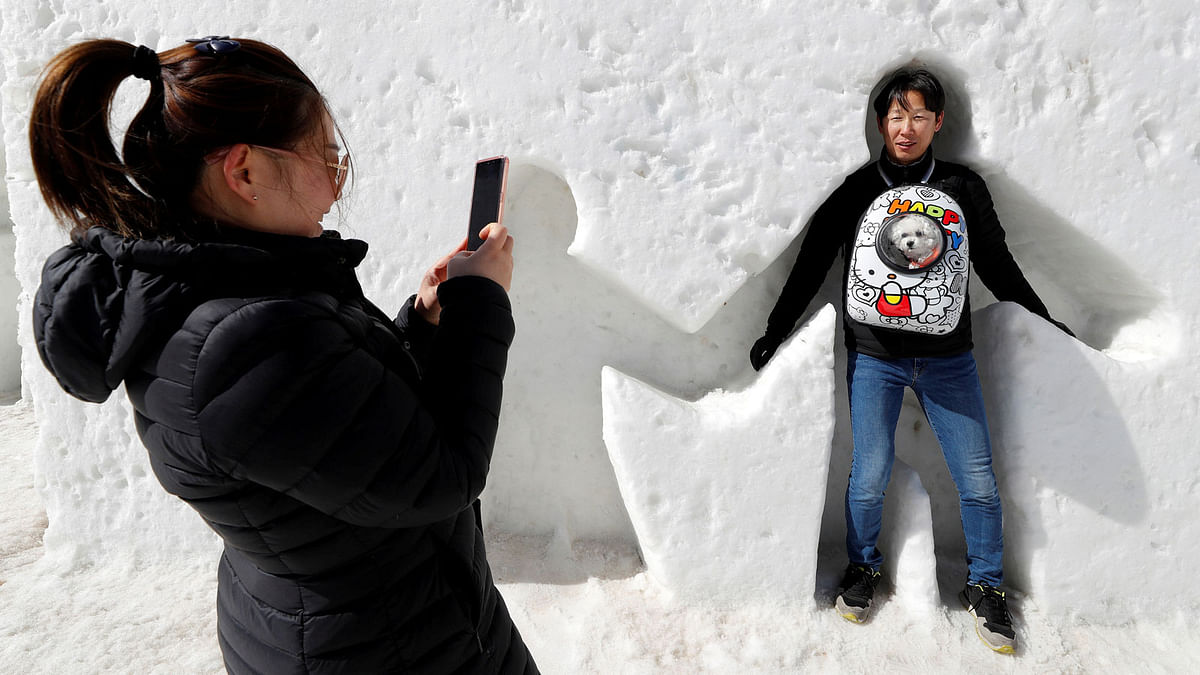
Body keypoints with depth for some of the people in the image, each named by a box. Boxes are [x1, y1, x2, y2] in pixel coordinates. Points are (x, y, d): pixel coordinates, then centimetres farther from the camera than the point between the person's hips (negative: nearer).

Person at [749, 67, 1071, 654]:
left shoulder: (963, 188, 5)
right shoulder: (855, 191, 1)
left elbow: (997, 264, 14)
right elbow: (811, 264, 5)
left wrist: (1046, 321, 18)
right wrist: (775, 332, 6)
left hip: (948, 359, 2)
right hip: (874, 358, -1)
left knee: (978, 480, 3)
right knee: (869, 476, 1)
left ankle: (984, 585, 24)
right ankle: (862, 567, 27)